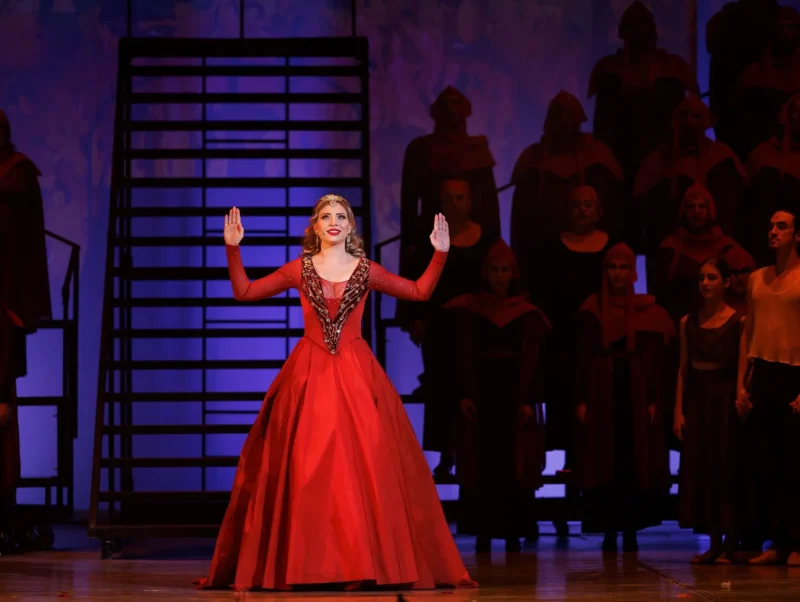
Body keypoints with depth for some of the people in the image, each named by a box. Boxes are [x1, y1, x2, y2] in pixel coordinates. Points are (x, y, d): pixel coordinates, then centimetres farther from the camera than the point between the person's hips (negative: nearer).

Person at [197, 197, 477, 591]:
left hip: (356, 374, 0)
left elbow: (420, 292, 13)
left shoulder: (366, 271, 8)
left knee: (365, 465, -7)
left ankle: (367, 562, -3)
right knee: (303, 467, -5)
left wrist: (440, 253, 2)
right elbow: (244, 293, 9)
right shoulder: (298, 270, 7)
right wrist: (232, 249, -1)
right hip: (309, 373, 0)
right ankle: (302, 565, -1)